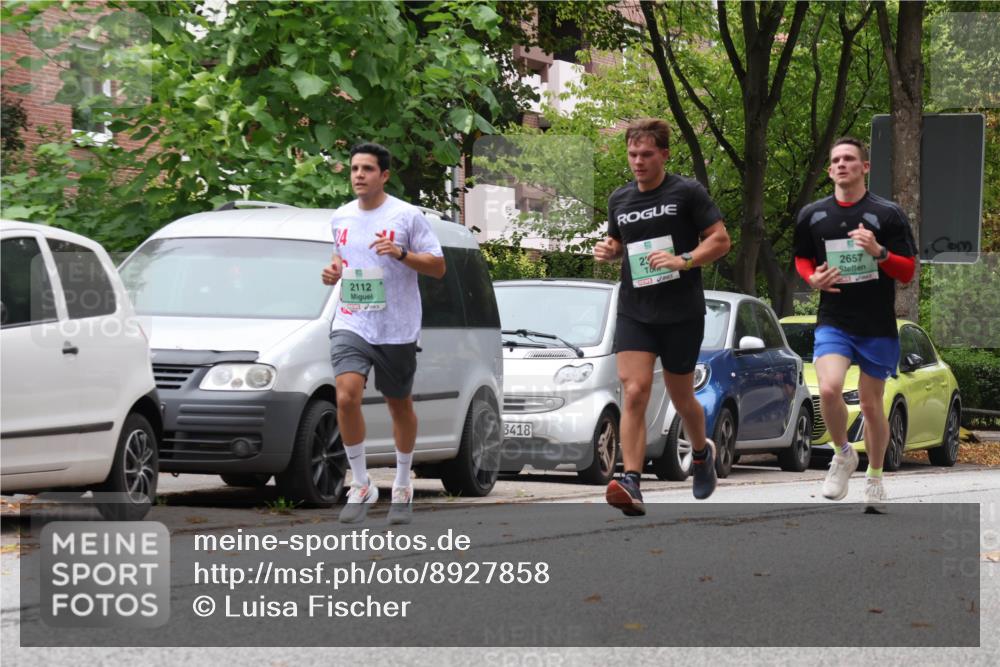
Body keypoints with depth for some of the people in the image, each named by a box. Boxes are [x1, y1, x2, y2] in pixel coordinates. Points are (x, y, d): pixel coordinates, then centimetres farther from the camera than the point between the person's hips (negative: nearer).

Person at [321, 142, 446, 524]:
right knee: (346, 397, -18)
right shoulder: (341, 218, 8)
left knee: (400, 406, 10)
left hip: (397, 330, -2)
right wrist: (333, 271, 4)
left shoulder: (407, 216, -6)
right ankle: (361, 486, -6)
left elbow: (438, 267, -6)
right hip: (351, 325, 2)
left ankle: (403, 486, 29)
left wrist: (401, 253, -22)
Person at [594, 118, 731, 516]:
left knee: (681, 398, 11)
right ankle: (631, 485, -24)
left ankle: (702, 452, 44)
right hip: (634, 312, 3)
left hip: (682, 314, -3)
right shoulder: (619, 200, 11)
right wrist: (607, 250, 3)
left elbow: (720, 240, -5)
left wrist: (682, 260, -20)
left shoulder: (687, 193, -4)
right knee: (634, 393, -15)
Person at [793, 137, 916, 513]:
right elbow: (802, 259, 19)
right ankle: (843, 454, 3)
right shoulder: (812, 215, 5)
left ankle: (875, 478, 26)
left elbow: (907, 272, -2)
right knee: (829, 389, -22)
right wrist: (813, 278, -3)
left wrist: (879, 252, -21)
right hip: (833, 322, 1)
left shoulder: (887, 215, -3)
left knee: (871, 404, 7)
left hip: (878, 327, -1)